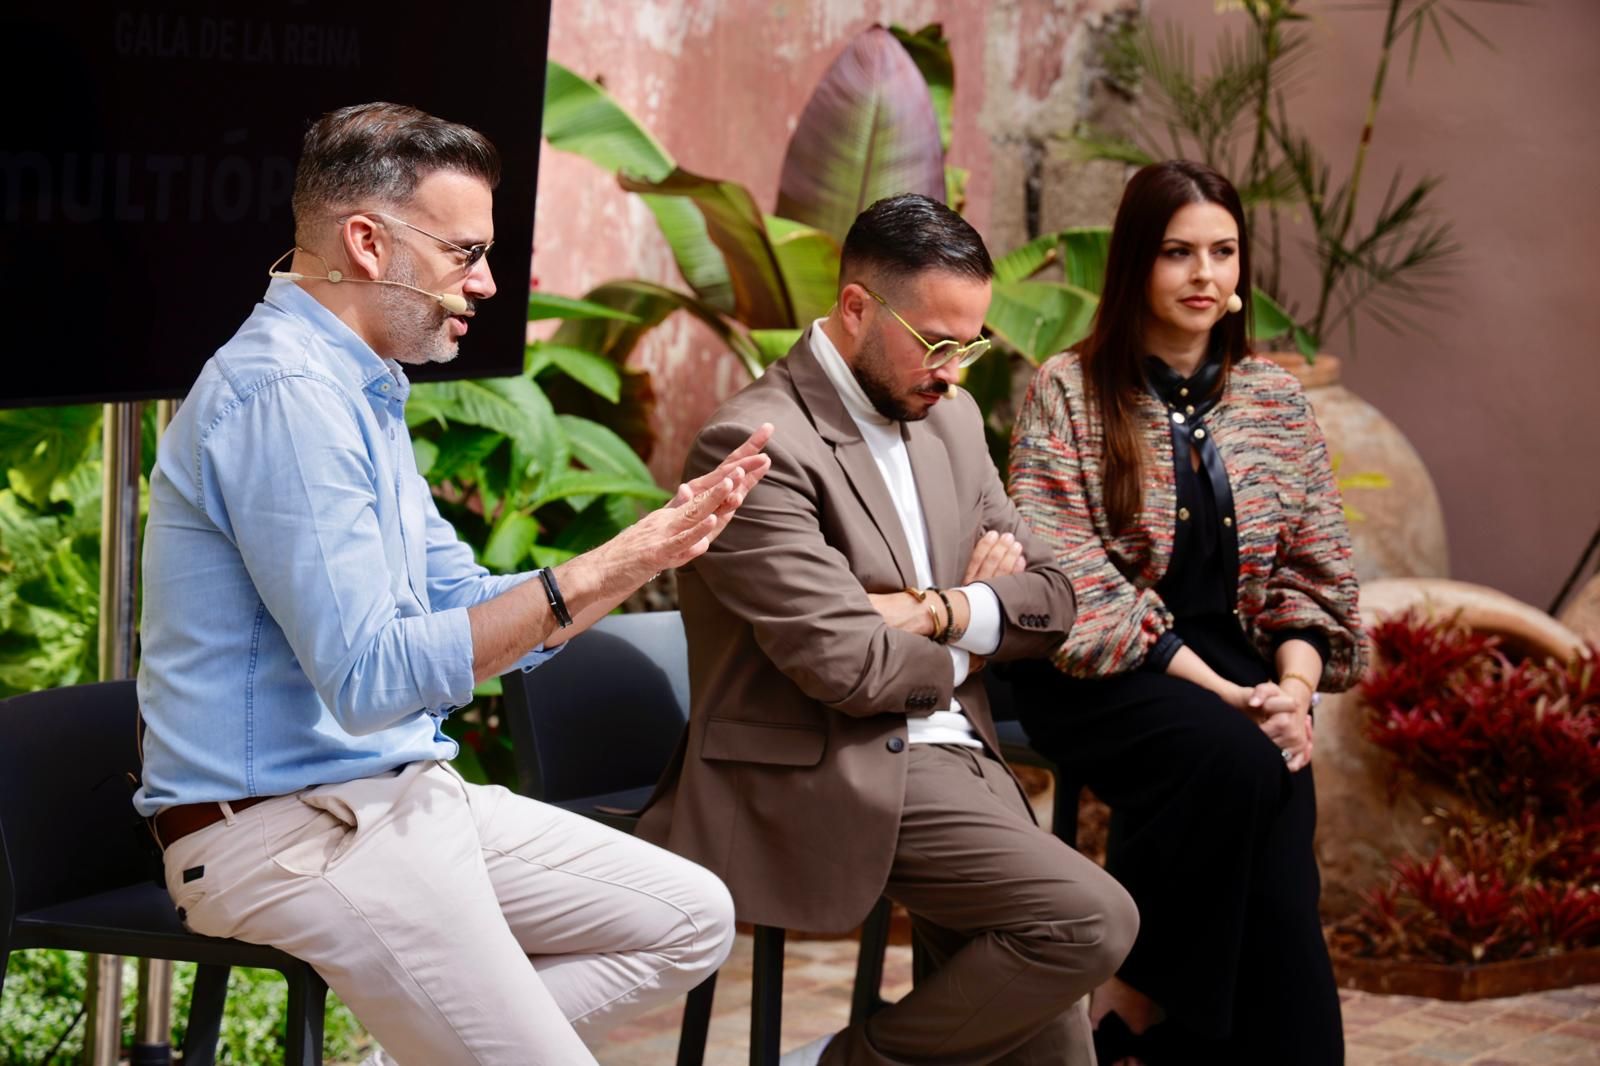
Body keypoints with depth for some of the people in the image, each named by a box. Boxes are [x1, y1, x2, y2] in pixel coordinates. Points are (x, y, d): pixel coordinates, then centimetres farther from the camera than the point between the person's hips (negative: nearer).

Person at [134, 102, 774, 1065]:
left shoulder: (359, 390, 16)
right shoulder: (285, 394, -18)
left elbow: (477, 614, 17)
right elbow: (368, 680, -24)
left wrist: (653, 547, 6)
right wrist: (587, 580, -23)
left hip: (404, 796, 10)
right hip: (292, 829, -10)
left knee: (692, 921, 9)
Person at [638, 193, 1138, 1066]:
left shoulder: (948, 417, 13)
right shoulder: (755, 446, -14)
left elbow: (1051, 599, 12)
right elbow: (848, 667, -18)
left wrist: (940, 612, -8)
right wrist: (961, 647, 1)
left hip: (953, 758, 8)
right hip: (835, 782, -8)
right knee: (1091, 920, -21)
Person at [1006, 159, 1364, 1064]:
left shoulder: (1277, 402, 12)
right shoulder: (1068, 394, -1)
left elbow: (1315, 576, 12)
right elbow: (1075, 586, -9)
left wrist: (1292, 686, -10)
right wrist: (1224, 697, -17)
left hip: (1239, 660, 4)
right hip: (1103, 671, -3)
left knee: (1278, 791, -30)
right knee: (1235, 760, -34)